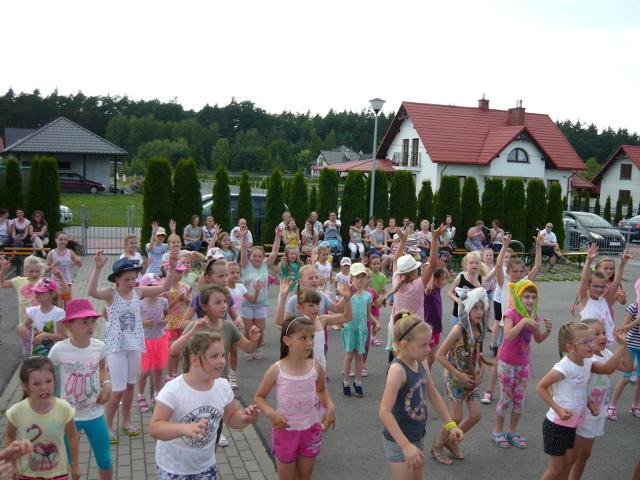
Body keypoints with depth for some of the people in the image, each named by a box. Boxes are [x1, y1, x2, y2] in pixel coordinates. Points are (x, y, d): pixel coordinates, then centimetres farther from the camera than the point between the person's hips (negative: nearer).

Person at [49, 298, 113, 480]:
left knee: (105, 460, 15)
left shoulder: (99, 346, -9)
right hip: (68, 416, -2)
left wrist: (107, 384, -6)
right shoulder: (59, 349, -18)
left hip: (95, 414, 2)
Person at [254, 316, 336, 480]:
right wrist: (270, 413, -25)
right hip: (285, 431, -2)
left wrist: (330, 407, -7)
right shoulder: (276, 370, -20)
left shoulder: (316, 367, -11)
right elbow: (259, 396, -7)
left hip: (310, 430, 3)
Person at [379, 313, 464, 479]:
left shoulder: (421, 364, -3)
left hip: (418, 436, 8)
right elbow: (384, 412, -32)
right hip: (399, 441, -8)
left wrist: (451, 425, 8)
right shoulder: (398, 370, -27)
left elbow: (434, 396, 11)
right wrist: (406, 446, -35)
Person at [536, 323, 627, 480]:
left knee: (569, 462, 19)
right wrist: (558, 409, -27)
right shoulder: (564, 367, -26)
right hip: (557, 424, -8)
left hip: (572, 423, 8)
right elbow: (541, 387, -23)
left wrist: (621, 345, -16)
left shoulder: (587, 362, -1)